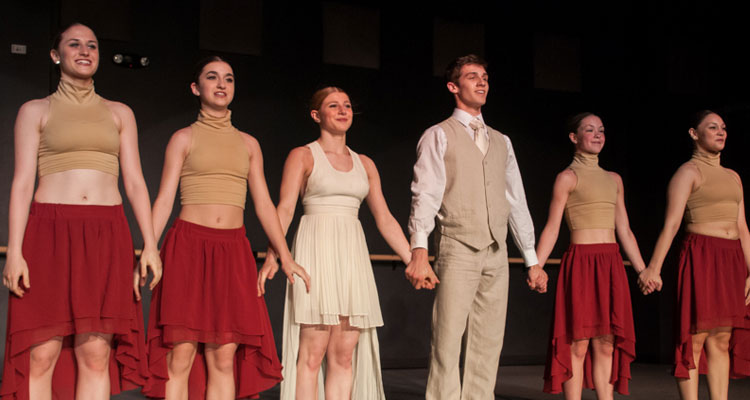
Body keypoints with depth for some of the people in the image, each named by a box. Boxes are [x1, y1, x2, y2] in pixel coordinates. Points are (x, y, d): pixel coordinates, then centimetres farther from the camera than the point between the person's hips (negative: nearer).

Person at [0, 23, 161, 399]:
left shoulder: (119, 113, 17)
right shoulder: (35, 111, 12)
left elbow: (135, 182, 11)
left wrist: (150, 245, 0)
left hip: (106, 239, 1)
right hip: (50, 234, -1)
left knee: (96, 353, -6)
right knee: (41, 354, -7)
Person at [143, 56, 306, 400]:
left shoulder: (248, 144, 16)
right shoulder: (184, 138, 7)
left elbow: (263, 204, 14)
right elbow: (164, 199, 1)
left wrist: (285, 256, 7)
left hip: (233, 253, 3)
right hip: (188, 246, -2)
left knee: (223, 358, -1)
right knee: (181, 355, -7)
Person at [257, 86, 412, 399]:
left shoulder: (365, 164, 17)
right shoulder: (302, 156, 4)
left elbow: (385, 220, 17)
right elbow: (285, 209, -8)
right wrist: (272, 256, -23)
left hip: (352, 256, 5)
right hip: (316, 252, -5)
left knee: (345, 355, 2)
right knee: (312, 353, -8)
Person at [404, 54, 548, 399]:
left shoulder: (501, 142, 20)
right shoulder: (439, 136, 4)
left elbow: (517, 202, 19)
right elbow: (426, 195, -7)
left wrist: (532, 260, 15)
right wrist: (419, 250, -21)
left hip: (497, 254, 5)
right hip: (457, 250, -5)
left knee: (488, 346, 5)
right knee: (447, 344, -9)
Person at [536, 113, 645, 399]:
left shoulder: (614, 180, 17)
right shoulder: (568, 177, 0)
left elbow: (624, 232, 19)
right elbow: (551, 228, -5)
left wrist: (644, 271, 17)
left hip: (611, 266, 6)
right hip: (581, 264, -6)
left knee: (606, 344, 6)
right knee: (578, 343, -4)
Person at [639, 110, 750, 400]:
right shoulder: (689, 172, -1)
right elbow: (671, 223, -11)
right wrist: (653, 268, -19)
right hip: (701, 256, -7)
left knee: (722, 340, 6)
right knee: (695, 335, -8)